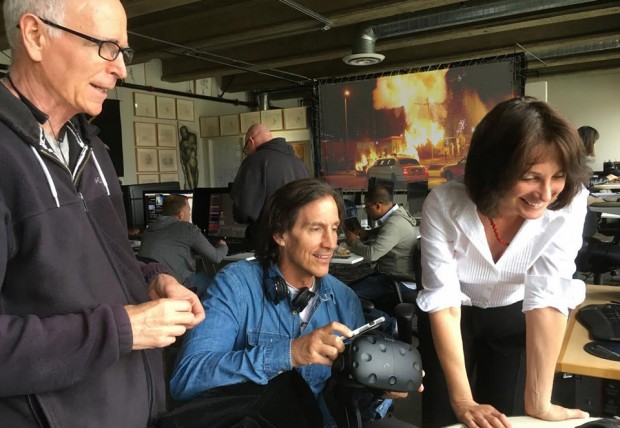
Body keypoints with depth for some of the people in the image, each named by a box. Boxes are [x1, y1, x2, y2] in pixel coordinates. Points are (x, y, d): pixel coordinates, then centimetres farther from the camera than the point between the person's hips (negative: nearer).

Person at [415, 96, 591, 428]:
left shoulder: (568, 202, -28)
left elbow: (548, 296, -28)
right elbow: (442, 300, -28)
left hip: (513, 316, 1)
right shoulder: (444, 205, -31)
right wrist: (463, 401, -27)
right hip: (454, 317, -1)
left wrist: (538, 401, -27)